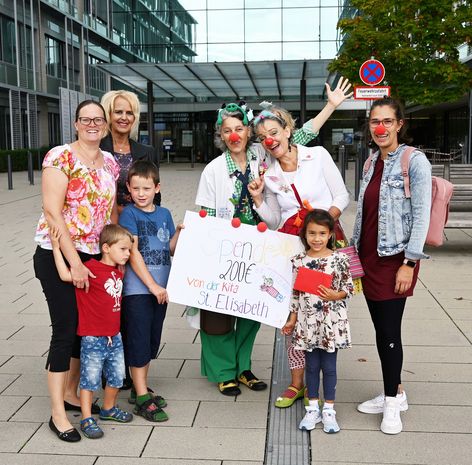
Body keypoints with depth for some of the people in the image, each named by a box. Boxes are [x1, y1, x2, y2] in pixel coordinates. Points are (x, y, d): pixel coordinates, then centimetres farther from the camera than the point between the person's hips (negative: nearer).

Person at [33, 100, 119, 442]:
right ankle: (58, 413, 9)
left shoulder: (110, 163, 8)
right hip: (58, 254, -6)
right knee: (65, 331, -3)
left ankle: (71, 394, 32)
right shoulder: (60, 157, -12)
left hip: (95, 256, 7)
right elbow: (52, 212, -17)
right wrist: (74, 262, -19)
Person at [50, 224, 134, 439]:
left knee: (117, 376, 18)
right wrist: (56, 248, -27)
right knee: (90, 379, 4)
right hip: (93, 339, -8)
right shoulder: (92, 268, -16)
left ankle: (108, 409, 39)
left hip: (114, 337, 8)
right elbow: (67, 275, -26)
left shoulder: (118, 272, 8)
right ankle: (86, 419, 16)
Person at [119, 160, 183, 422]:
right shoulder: (129, 214, -7)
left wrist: (180, 231, -4)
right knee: (138, 341, -1)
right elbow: (133, 254, -13)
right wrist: (153, 286, -15)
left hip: (160, 288, 6)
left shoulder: (164, 214, 10)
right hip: (137, 290, -6)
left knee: (151, 341, 14)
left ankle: (140, 388, 29)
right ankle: (142, 399, 6)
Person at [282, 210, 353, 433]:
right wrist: (292, 320, 6)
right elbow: (296, 293, 5)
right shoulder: (299, 261, 0)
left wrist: (335, 295, -19)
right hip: (307, 322, 2)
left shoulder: (339, 259, -6)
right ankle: (313, 408, 25)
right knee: (312, 366, 12)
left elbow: (349, 288, 0)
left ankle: (328, 410, 20)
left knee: (329, 367, 8)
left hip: (331, 322, -2)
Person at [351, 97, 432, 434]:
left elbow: (422, 213, -12)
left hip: (396, 258, -7)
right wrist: (355, 253, 15)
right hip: (369, 256, 7)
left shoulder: (414, 161, -9)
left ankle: (392, 401, 15)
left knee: (389, 330, -2)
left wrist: (410, 262, -16)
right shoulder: (372, 162, 12)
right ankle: (395, 393, 27)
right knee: (381, 329, 12)